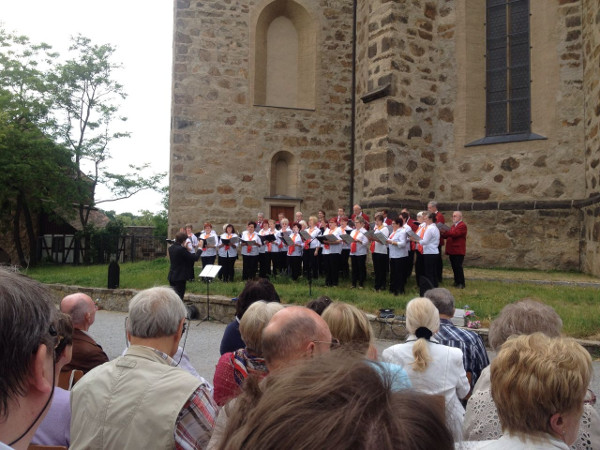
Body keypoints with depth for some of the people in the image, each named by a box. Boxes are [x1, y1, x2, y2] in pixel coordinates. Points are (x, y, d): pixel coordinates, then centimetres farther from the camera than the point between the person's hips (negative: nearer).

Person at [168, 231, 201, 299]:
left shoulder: (171, 248, 4)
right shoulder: (182, 249, -21)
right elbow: (195, 258, -17)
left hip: (171, 276, 8)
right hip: (180, 277, -8)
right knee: (179, 297, -1)